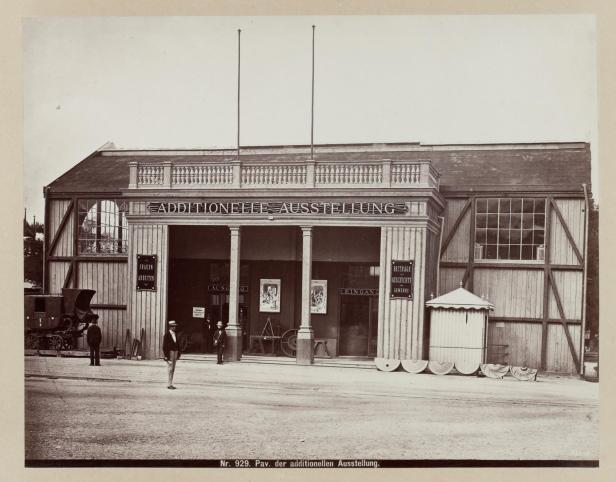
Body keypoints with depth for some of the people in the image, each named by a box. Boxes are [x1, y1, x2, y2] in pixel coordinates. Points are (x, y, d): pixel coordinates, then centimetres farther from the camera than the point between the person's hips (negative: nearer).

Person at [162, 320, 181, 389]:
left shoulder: (175, 334, 13)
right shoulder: (167, 335, -8)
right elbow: (164, 346, -11)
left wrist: (178, 354, 14)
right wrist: (166, 355, -15)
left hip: (175, 352, 7)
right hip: (170, 352, -7)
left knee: (173, 369, 7)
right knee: (170, 369, -8)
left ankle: (171, 384, 11)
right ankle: (169, 384, -6)